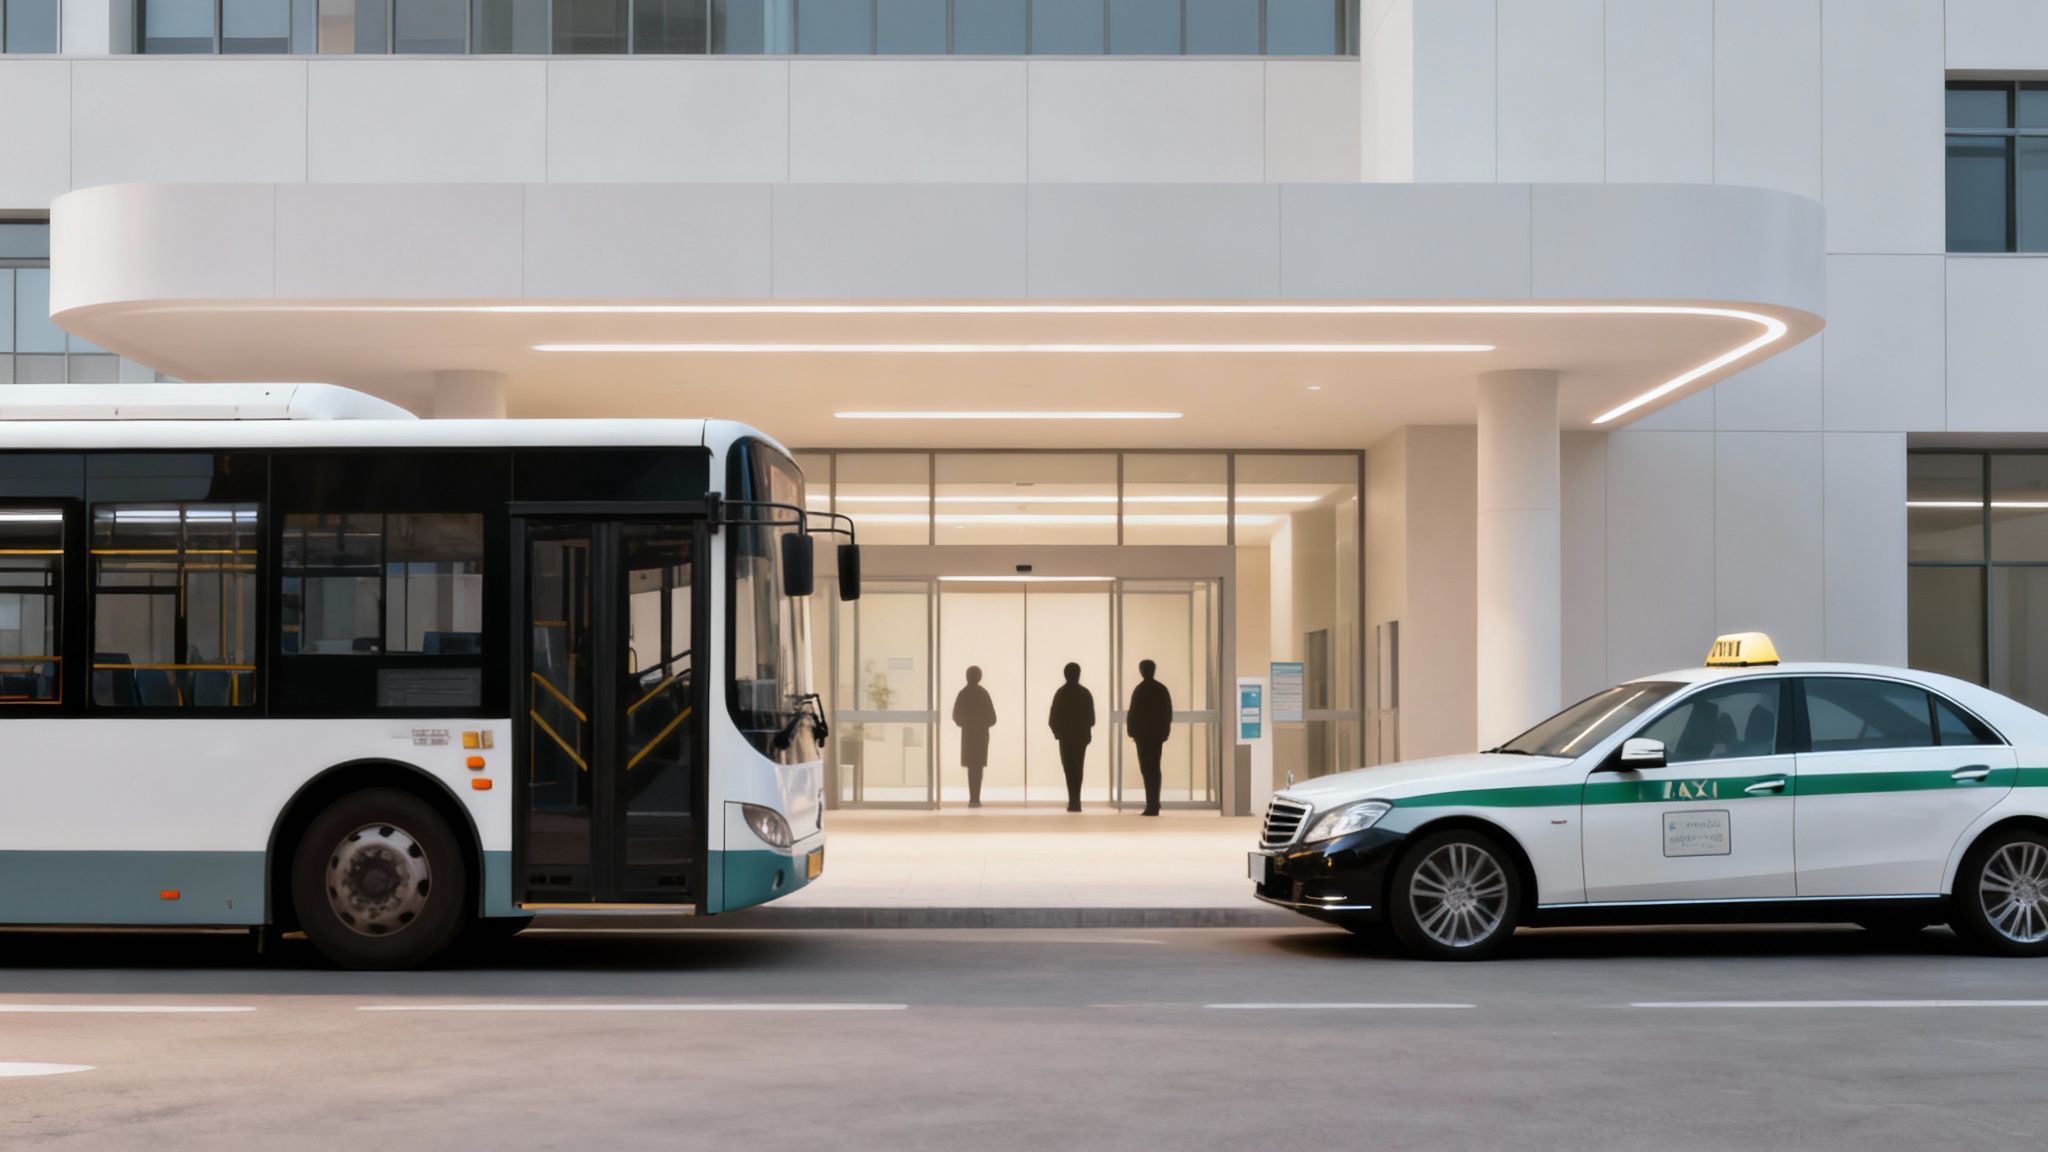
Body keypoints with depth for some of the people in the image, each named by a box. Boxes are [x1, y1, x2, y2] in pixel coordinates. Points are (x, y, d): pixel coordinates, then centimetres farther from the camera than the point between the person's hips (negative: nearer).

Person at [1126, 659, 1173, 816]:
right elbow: (1169, 713, 7)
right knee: (1155, 768, 13)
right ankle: (1154, 804, 15)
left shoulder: (1139, 690, -11)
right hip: (1158, 734, 5)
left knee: (1147, 769, -2)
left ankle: (1152, 805, -6)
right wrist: (1165, 732, 13)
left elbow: (1133, 713, -11)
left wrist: (1131, 732, 0)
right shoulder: (1162, 689, 5)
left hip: (1143, 734, -5)